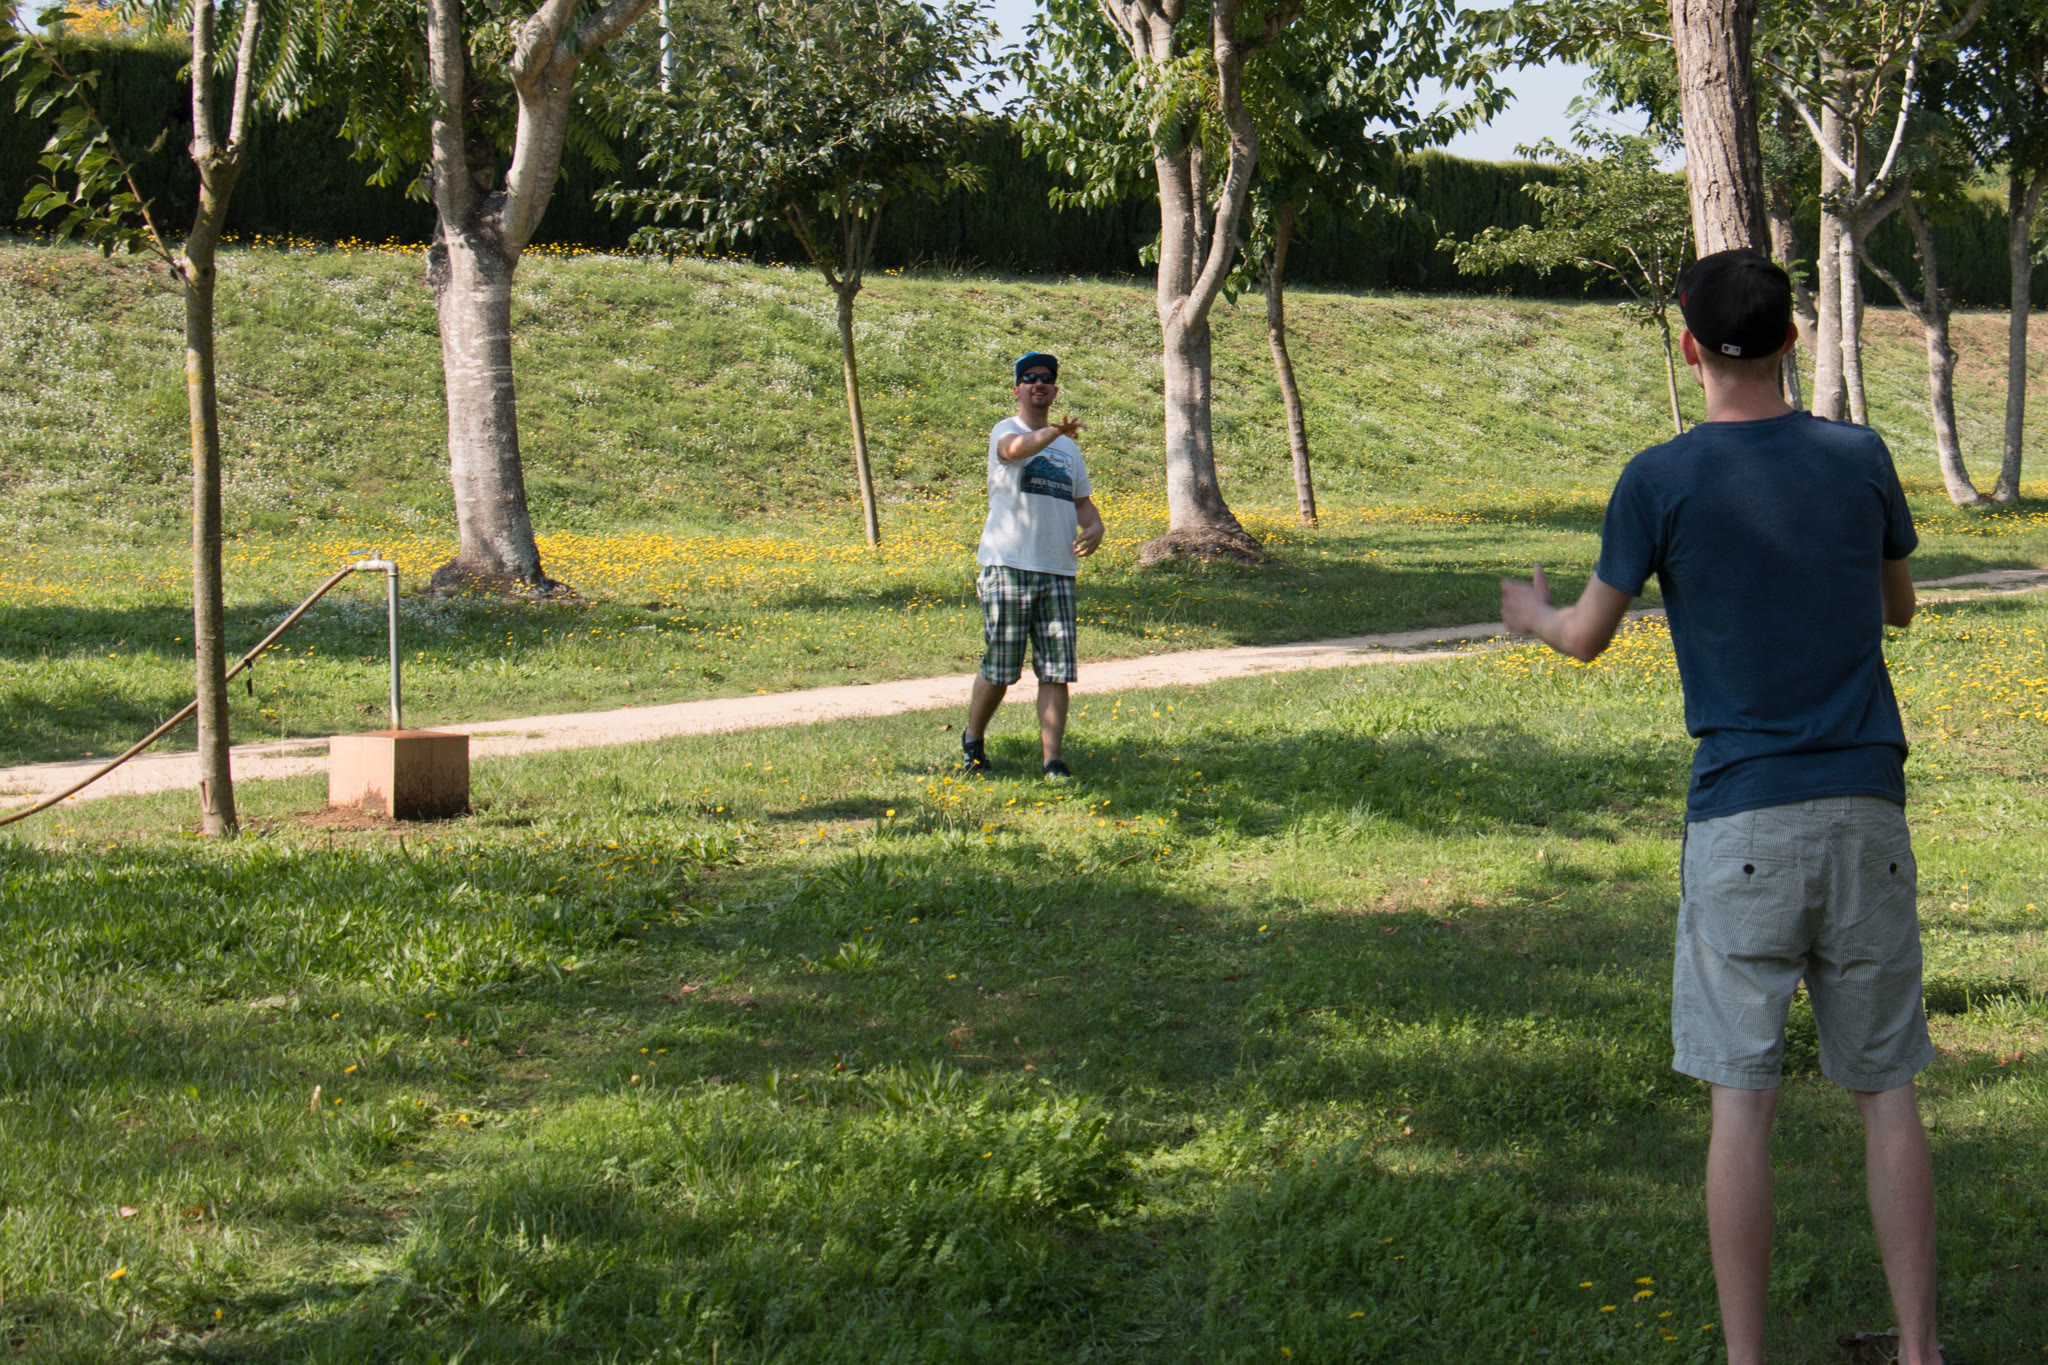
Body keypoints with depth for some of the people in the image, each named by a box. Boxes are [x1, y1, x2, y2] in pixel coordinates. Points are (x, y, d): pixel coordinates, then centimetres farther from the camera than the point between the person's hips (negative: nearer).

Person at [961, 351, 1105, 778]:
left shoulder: (1068, 447, 20)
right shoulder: (1005, 431, 0)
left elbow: (1082, 501, 25)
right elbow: (1015, 448, -25)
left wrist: (1094, 527, 1)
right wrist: (1052, 432, -46)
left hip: (1058, 572, 5)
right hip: (1008, 567, -5)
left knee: (1057, 671, -2)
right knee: (999, 669, -1)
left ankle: (1051, 759, 0)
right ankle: (972, 740, 21)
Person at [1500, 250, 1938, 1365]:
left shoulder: (1662, 481, -5)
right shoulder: (1860, 458, 4)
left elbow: (1588, 636, 6)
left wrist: (1533, 616, 28)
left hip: (1742, 820, -3)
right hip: (1868, 811, 3)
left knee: (1742, 1096, 1)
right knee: (1886, 1088, 9)